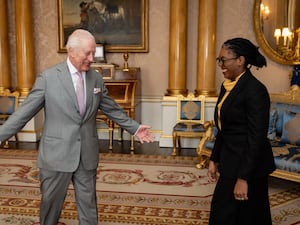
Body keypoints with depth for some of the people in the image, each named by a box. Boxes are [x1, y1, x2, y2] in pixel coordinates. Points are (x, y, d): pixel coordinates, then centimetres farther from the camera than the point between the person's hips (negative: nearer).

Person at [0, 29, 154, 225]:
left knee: (88, 205, 13)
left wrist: (135, 128, 12)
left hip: (87, 156, 3)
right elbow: (25, 112, -5)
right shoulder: (48, 77, -8)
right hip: (56, 155, -2)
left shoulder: (97, 79, 4)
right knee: (51, 204, 14)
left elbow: (113, 109, 13)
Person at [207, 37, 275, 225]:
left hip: (248, 166, -8)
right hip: (230, 162, 8)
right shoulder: (227, 86, 8)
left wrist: (244, 178, -20)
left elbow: (256, 137, -20)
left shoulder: (255, 90, -18)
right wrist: (214, 159, 15)